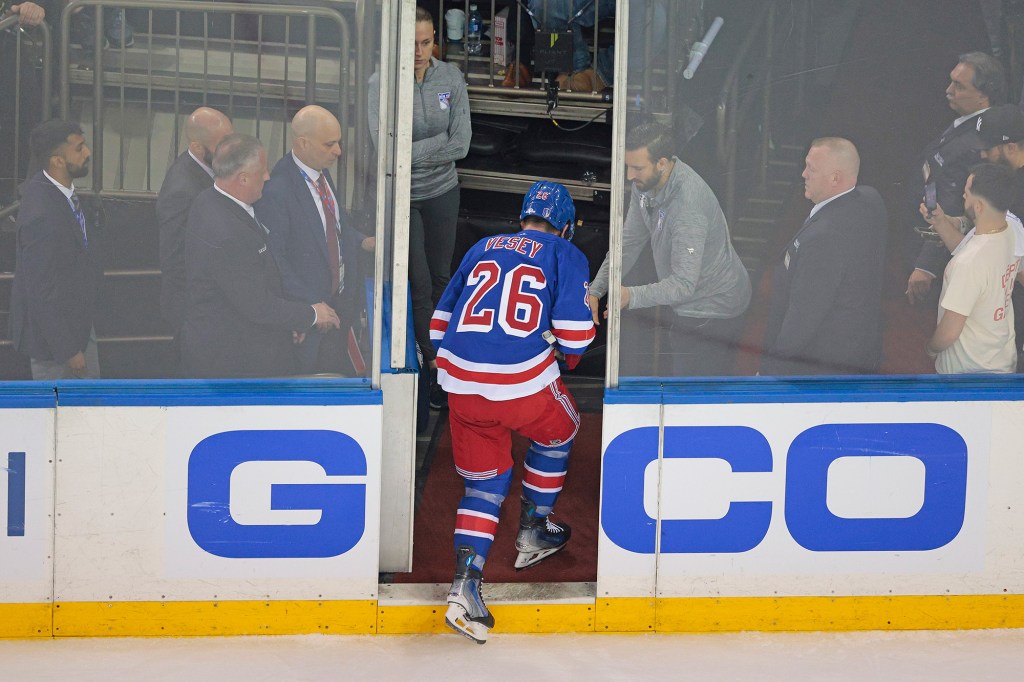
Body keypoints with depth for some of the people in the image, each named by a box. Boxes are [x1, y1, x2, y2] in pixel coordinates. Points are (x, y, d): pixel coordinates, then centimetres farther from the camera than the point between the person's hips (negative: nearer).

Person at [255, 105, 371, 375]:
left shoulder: (322, 173, 2)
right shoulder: (276, 191, -25)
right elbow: (274, 259, -23)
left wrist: (361, 242, -1)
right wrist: (310, 308, -26)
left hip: (336, 299, 8)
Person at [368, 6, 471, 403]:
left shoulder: (450, 77, -7)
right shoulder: (380, 84, -18)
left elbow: (461, 145, -11)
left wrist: (410, 152, -17)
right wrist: (438, 144, -17)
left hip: (442, 192, 3)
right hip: (401, 195, -3)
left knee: (441, 277, 15)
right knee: (419, 284, 1)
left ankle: (435, 349, 33)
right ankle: (432, 364, 13)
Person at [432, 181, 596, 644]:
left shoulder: (482, 249, 22)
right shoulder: (565, 255, 9)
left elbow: (441, 319, 24)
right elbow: (575, 329, -2)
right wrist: (565, 358, 20)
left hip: (460, 381, 4)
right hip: (525, 382, -4)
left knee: (484, 480, 15)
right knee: (556, 433, 29)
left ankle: (464, 589, -1)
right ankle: (532, 533, 40)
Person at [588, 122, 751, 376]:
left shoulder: (688, 205, -35)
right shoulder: (646, 183, -6)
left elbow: (683, 284, -36)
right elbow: (629, 243, 1)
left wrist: (631, 296, -49)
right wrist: (596, 290, -10)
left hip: (713, 313, -9)